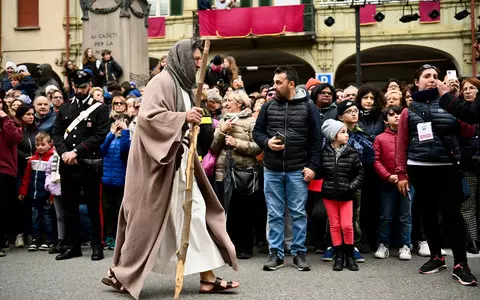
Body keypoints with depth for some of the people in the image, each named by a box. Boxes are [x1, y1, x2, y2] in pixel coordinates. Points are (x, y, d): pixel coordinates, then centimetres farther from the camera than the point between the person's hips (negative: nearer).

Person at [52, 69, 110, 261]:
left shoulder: (100, 109, 0)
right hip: (67, 165, 4)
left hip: (90, 164, -4)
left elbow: (100, 136, -9)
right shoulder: (64, 108, 13)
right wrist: (64, 153, -8)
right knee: (69, 207, 10)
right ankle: (72, 246, 19)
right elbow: (57, 133, 9)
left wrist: (76, 152, -14)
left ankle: (97, 246, 11)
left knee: (94, 207, 3)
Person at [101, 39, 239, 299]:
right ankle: (120, 272, 15)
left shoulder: (182, 85, 17)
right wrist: (183, 117, -26)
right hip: (158, 160, -9)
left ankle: (208, 277, 8)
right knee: (147, 218, -1)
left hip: (177, 159, 10)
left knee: (196, 211, 4)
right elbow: (148, 116, -25)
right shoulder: (163, 81, -12)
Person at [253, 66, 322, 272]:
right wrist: (267, 142, -11)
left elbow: (316, 139, -1)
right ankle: (276, 253, 16)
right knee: (274, 214, 7)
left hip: (298, 170, -2)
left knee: (298, 213, 5)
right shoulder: (268, 106, 6)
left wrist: (313, 166, -7)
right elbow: (257, 131, 11)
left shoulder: (308, 107, 0)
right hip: (272, 170, 2)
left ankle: (299, 252, 16)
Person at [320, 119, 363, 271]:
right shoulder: (324, 153, -5)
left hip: (346, 195, 0)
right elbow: (319, 171, 5)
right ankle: (339, 255, 17)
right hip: (329, 194, 0)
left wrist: (352, 186, -7)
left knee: (347, 225, -2)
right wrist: (323, 185, -5)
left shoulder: (351, 153, -3)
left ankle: (349, 255, 14)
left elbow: (360, 173, 3)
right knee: (334, 225, 7)